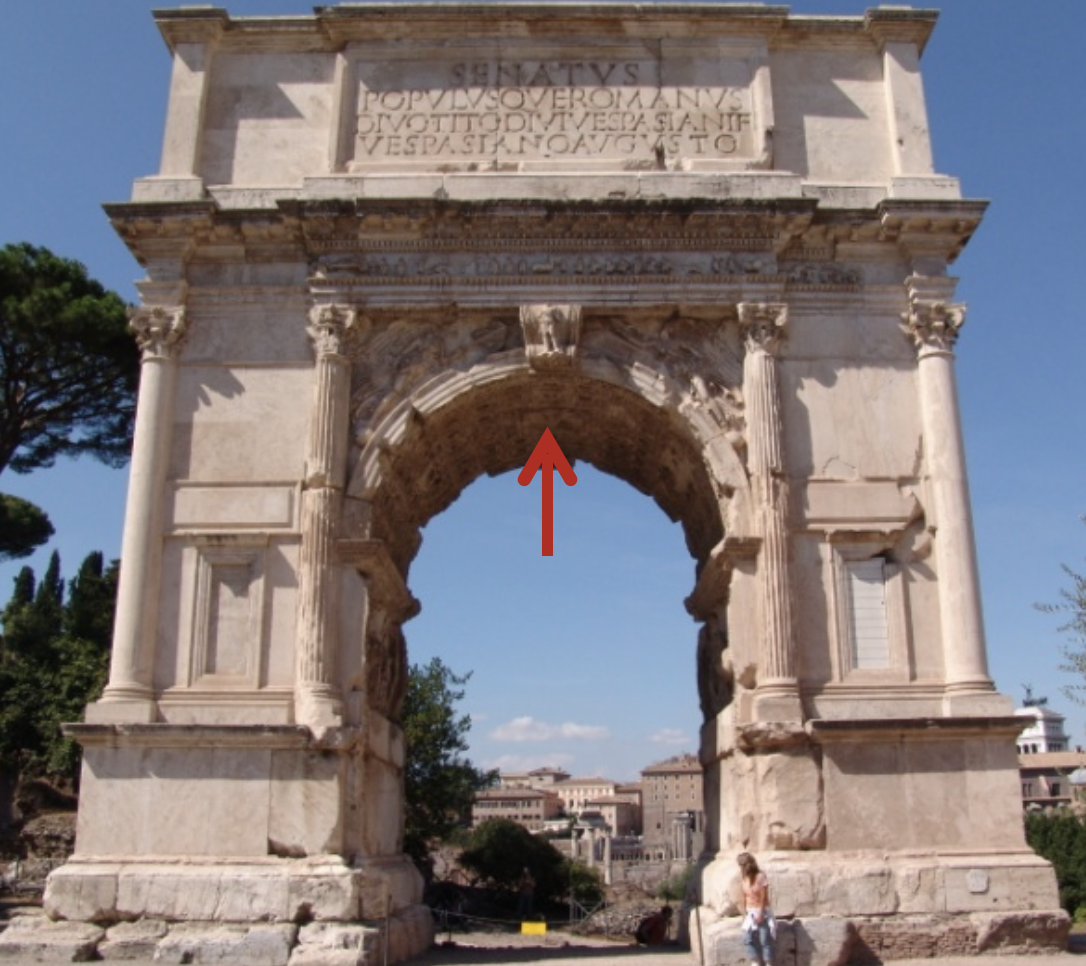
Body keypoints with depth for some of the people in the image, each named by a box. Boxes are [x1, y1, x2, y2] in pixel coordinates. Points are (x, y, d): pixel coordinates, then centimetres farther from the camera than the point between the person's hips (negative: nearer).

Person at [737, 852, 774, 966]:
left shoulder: (760, 876, -16)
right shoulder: (745, 878, 2)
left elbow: (763, 897, -15)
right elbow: (745, 896, 7)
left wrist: (761, 914, -15)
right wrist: (745, 913, 5)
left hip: (762, 912, -6)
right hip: (750, 912, 6)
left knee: (765, 940, -4)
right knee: (747, 939, -2)